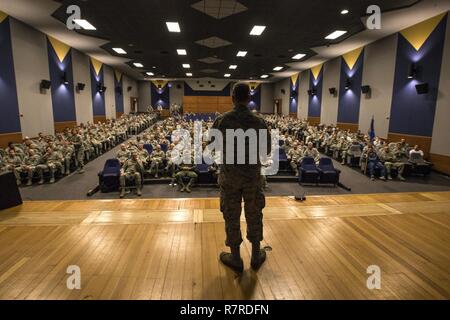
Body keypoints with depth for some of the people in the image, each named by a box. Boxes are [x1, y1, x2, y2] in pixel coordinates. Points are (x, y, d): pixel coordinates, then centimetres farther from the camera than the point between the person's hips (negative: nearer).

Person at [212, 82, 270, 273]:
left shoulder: (222, 121, -10)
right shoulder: (259, 122, -7)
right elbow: (267, 151, 2)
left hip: (230, 175, -1)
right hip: (253, 174, 1)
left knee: (232, 216, 10)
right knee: (254, 215, 15)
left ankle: (236, 258, 23)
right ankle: (256, 256, 29)